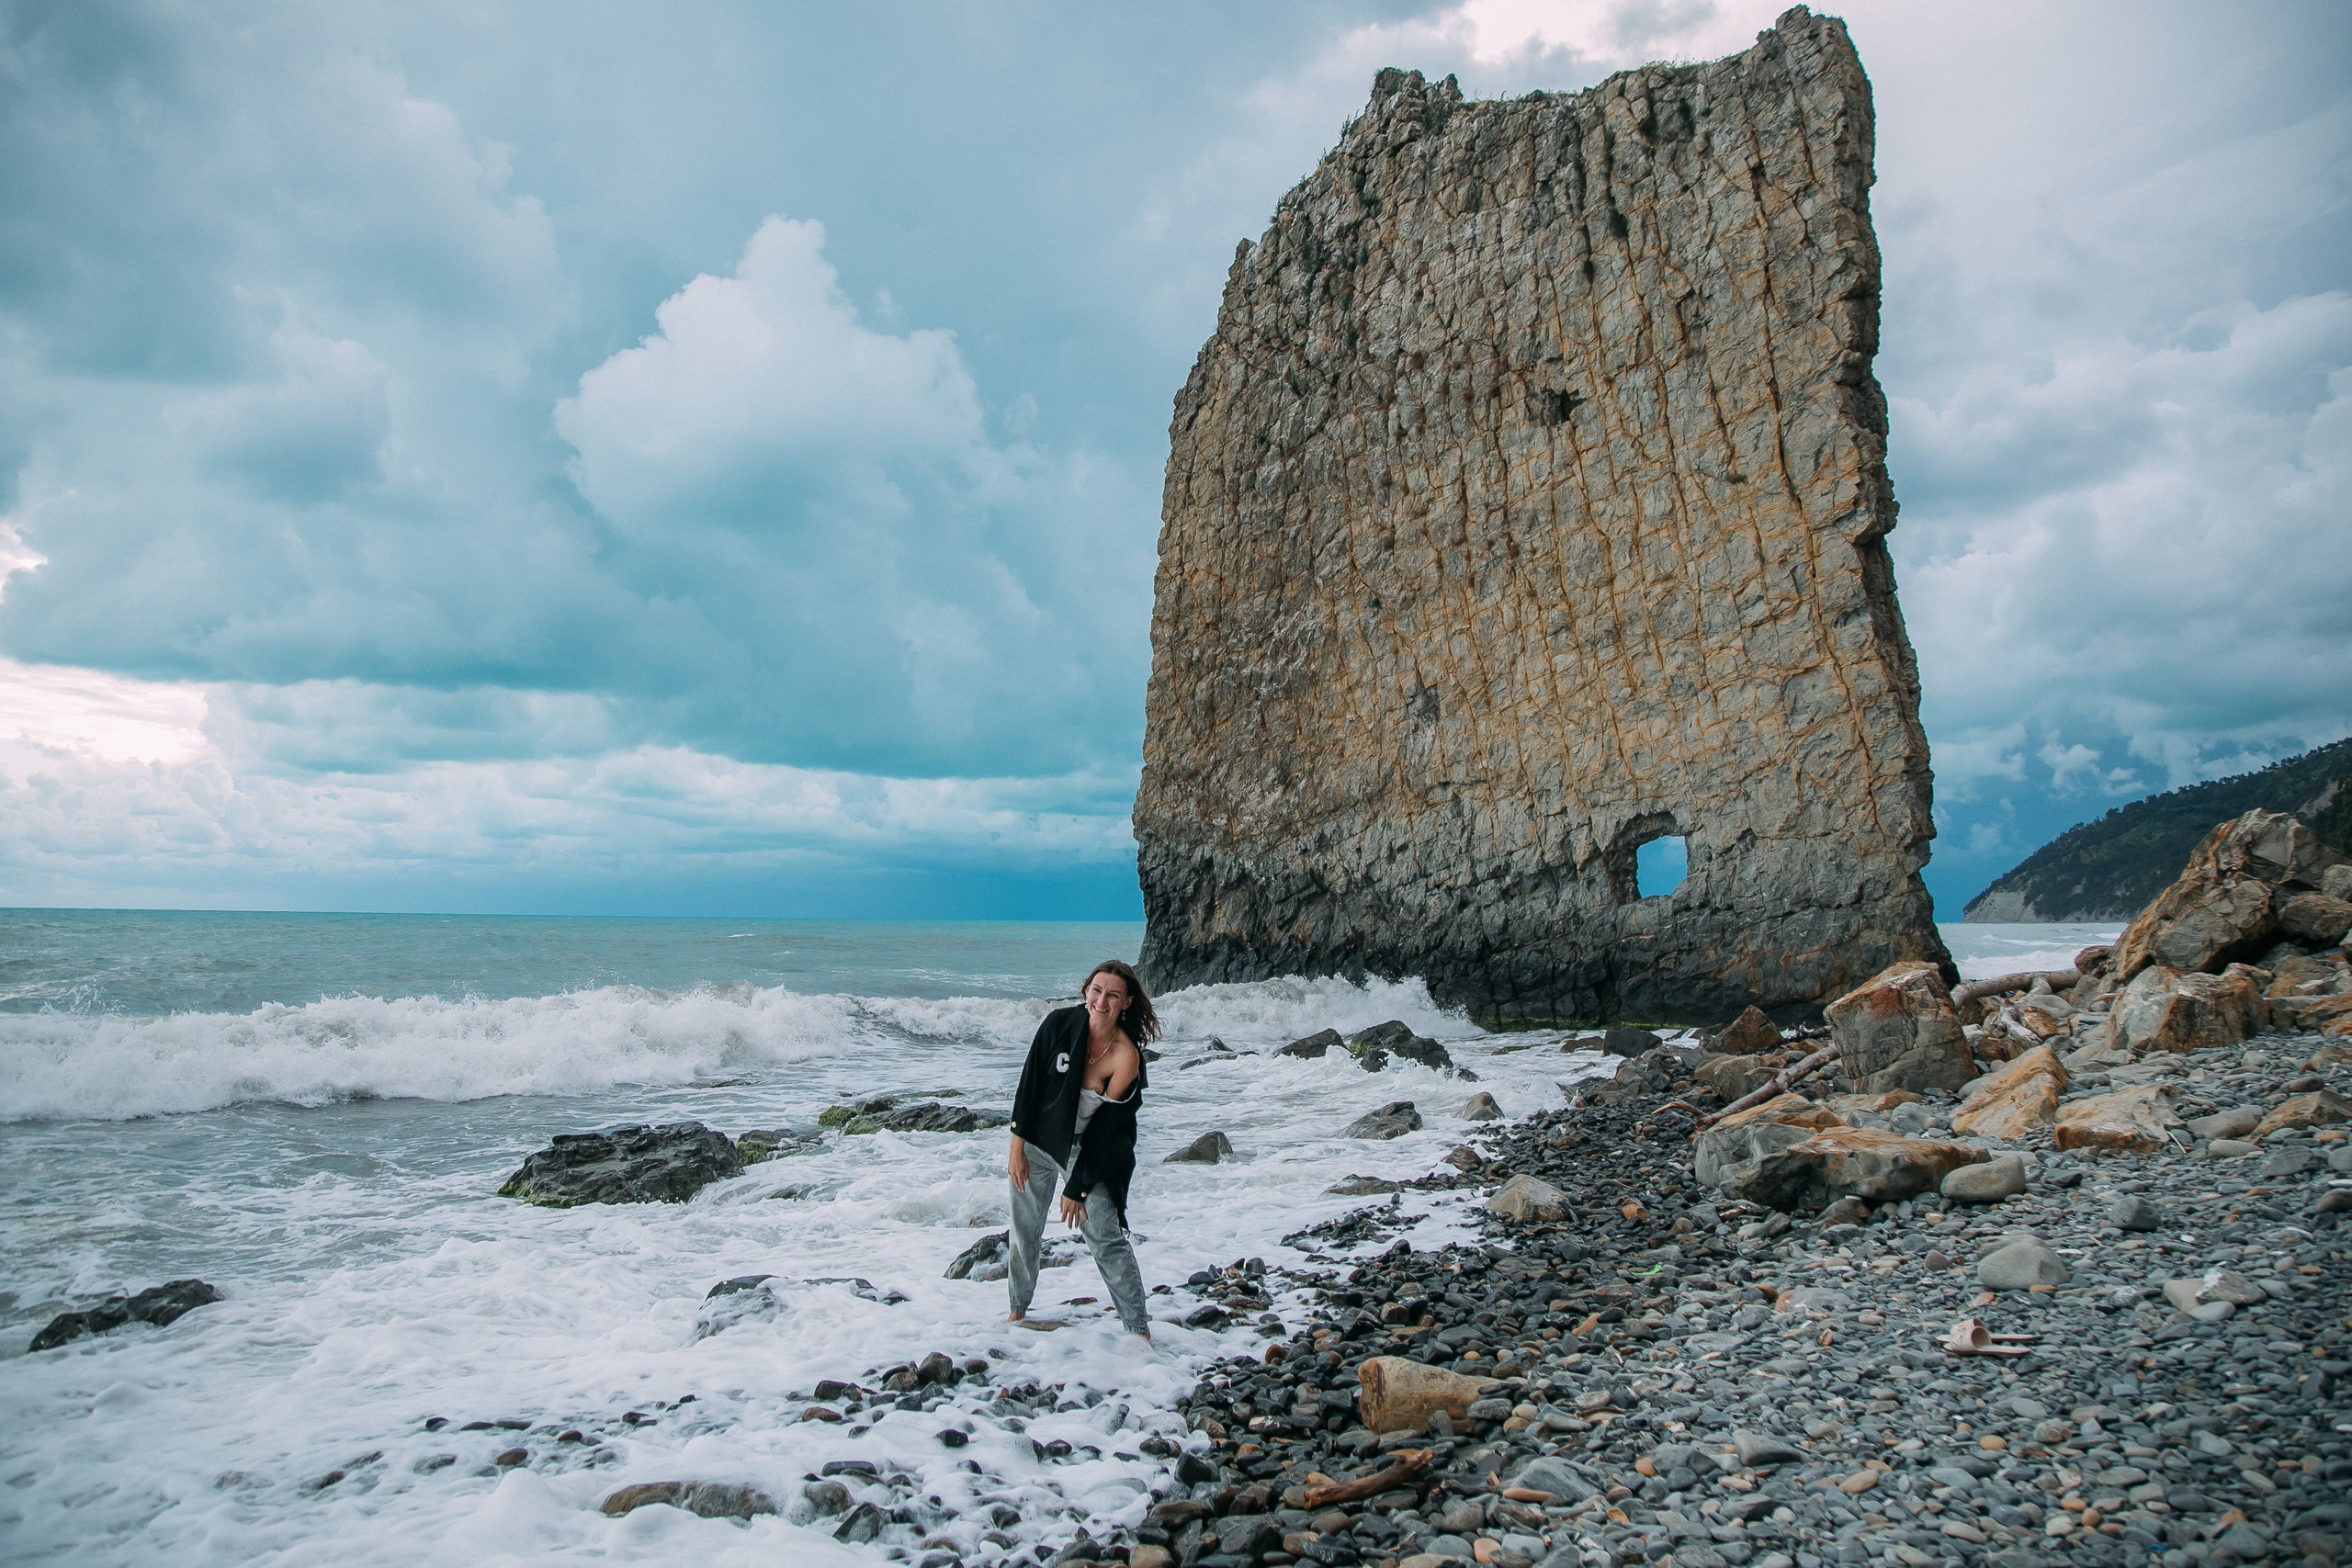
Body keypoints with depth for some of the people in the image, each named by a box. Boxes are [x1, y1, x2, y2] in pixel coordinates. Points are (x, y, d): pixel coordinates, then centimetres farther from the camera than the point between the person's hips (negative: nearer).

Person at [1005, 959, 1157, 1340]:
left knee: (1107, 1238, -9)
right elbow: (1030, 1081, -5)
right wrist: (1017, 1144, -5)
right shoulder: (1060, 1023, -15)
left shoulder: (1126, 1057, -21)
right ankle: (1018, 1309, 34)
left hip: (1088, 1152, -3)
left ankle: (1139, 1330, 0)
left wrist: (1077, 1187, -14)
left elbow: (1105, 1128, -17)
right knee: (1024, 1229, 12)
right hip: (1037, 1140, 3)